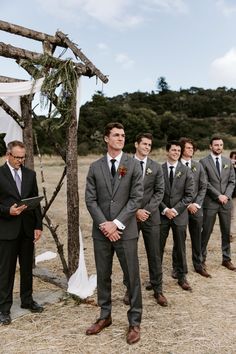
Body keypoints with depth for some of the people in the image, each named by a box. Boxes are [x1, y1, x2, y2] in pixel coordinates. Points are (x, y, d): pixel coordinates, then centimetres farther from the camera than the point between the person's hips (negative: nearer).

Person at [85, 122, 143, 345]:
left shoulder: (133, 165, -1)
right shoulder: (95, 167, 5)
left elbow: (136, 198, -7)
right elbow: (90, 199, 1)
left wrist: (116, 223, -12)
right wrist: (104, 225, -10)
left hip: (125, 231, -2)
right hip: (101, 231, 3)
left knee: (132, 277, 5)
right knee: (103, 276, 14)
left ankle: (134, 322, 23)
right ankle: (105, 316, 33)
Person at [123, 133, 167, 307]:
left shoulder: (156, 167, 5)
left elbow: (159, 192, 1)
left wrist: (147, 210, -11)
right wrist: (135, 211, -12)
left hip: (151, 216, 1)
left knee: (154, 254, 7)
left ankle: (158, 290, 22)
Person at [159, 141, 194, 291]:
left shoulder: (186, 171, 1)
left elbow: (189, 195, -2)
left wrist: (175, 210, -10)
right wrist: (165, 209, -10)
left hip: (180, 215, 0)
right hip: (162, 214, 0)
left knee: (180, 248, 10)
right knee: (158, 247, 4)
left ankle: (182, 277, 25)